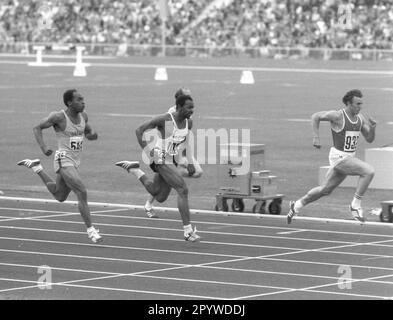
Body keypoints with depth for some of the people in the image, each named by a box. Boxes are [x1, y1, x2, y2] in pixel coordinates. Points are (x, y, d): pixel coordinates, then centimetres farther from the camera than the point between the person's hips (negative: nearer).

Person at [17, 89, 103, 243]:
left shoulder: (83, 115, 3)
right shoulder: (59, 117, -15)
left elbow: (88, 134, 17)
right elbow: (37, 128, -7)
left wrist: (93, 135, -9)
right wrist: (43, 147, -22)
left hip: (75, 161, 8)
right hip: (64, 160, -8)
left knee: (60, 196, 23)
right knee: (82, 193, -19)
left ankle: (36, 167, 37)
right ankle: (90, 230, -12)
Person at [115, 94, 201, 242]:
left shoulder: (189, 122, 2)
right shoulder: (164, 119, -18)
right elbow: (139, 130, -11)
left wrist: (190, 162, 14)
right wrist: (146, 150, -18)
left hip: (172, 160, 8)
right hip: (161, 160, -8)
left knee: (159, 197, 17)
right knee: (183, 190, -18)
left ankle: (133, 168, 31)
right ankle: (188, 231, -16)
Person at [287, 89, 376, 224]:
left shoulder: (360, 118, 5)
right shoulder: (338, 116, -15)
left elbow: (369, 139, 9)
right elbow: (315, 116, -6)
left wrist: (372, 127, -12)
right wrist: (316, 137, -13)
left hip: (349, 157, 8)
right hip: (338, 157, -8)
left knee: (326, 190, 17)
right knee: (369, 171, -23)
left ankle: (297, 205, 33)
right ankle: (356, 205, -14)